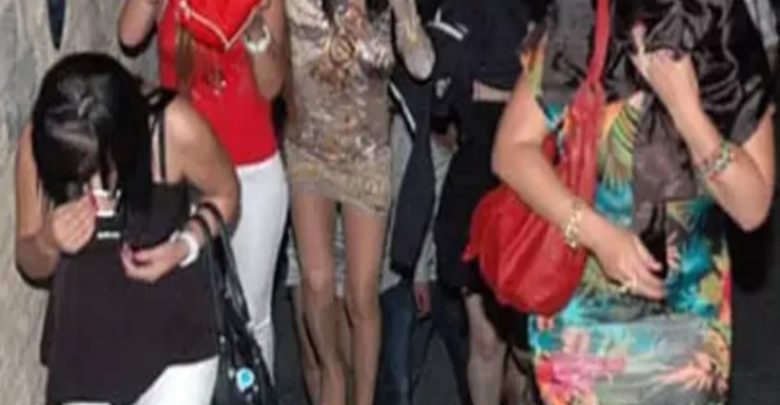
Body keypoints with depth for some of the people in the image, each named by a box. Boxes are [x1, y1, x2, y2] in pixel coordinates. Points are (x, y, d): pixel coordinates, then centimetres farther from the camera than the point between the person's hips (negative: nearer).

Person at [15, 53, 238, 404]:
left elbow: (223, 194, -5)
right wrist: (47, 243, -30)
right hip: (85, 340, 2)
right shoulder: (38, 144, -21)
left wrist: (185, 246, -23)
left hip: (174, 332, -2)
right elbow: (30, 264, -7)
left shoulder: (174, 127, -27)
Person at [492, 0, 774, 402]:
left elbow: (752, 208, -15)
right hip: (582, 309, -1)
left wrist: (687, 109, -27)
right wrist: (597, 232, -23)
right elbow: (511, 148, -13)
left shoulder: (737, 63, -13)